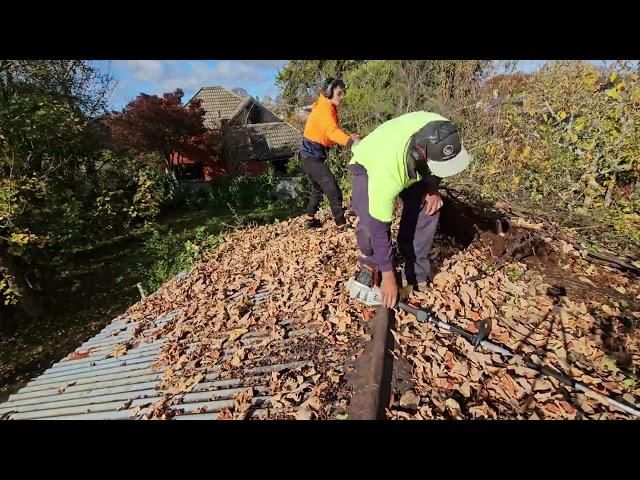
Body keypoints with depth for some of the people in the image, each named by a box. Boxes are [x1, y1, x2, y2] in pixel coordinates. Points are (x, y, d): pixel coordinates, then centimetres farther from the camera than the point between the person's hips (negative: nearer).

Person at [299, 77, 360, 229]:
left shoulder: (328, 108, 14)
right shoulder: (324, 108, -16)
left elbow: (334, 131, 8)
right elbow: (332, 131, -36)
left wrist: (350, 137, -11)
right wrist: (351, 142, -51)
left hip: (312, 156, 11)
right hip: (312, 156, -11)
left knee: (318, 189, 24)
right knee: (334, 191, -13)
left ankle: (311, 220, 37)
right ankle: (342, 226, -7)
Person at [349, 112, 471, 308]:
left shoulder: (443, 133, -30)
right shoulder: (389, 170, -45)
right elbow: (379, 227, -38)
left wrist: (433, 187, -19)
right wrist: (388, 276, -30)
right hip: (368, 166, -5)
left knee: (429, 207, -15)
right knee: (370, 223, -28)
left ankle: (416, 271, 1)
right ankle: (372, 262, 5)